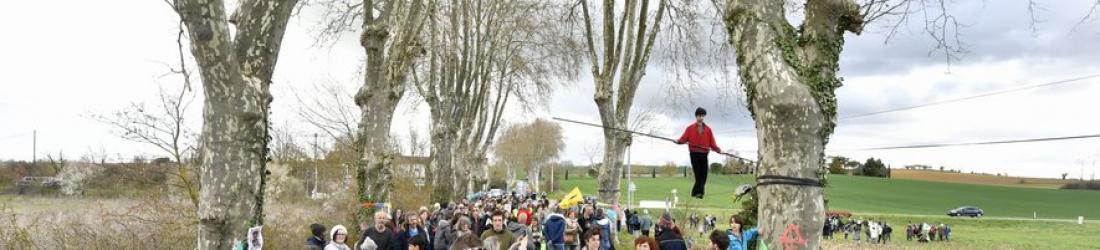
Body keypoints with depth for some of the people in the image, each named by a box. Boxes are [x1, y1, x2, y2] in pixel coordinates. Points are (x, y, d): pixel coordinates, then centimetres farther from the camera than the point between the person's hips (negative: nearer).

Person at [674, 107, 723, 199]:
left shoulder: (708, 129, 12)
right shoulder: (690, 128, 8)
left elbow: (712, 143, 7)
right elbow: (684, 138, 0)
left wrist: (718, 150, -8)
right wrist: (678, 141, -21)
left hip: (704, 154, 3)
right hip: (694, 153, -3)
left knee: (703, 174, 1)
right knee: (698, 173, -13)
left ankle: (695, 192, 12)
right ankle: (699, 192, -15)